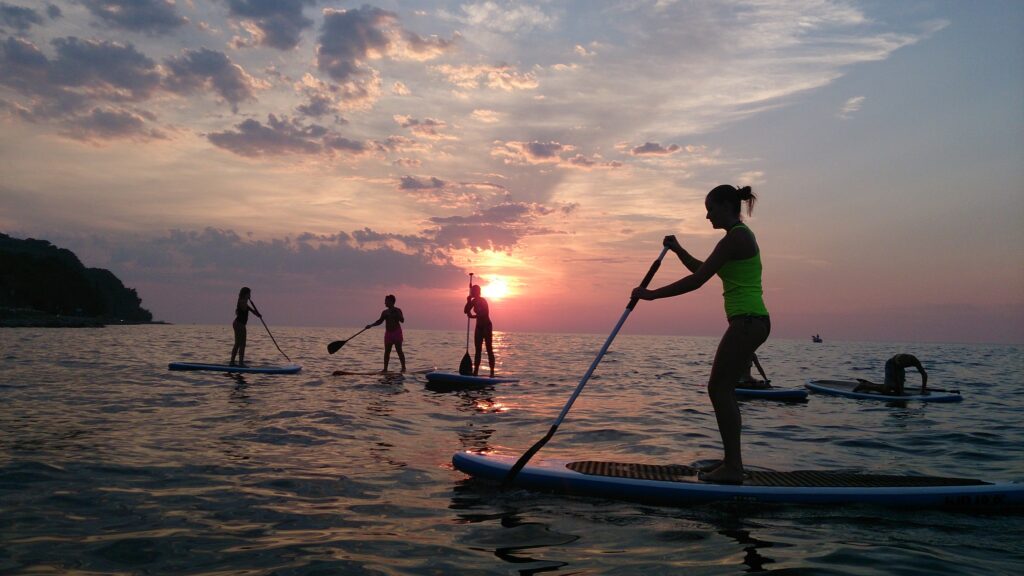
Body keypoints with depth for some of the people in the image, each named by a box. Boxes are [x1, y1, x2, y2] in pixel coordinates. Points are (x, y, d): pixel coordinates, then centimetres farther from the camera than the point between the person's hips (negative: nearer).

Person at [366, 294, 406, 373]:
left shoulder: (397, 310, -3)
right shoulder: (385, 312, 10)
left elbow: (402, 320, -12)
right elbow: (379, 321, 14)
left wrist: (396, 313, -21)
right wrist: (371, 325, 3)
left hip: (397, 332, -5)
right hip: (388, 333, 5)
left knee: (399, 351, -7)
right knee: (386, 351, 4)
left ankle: (403, 368, -3)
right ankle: (385, 368, 9)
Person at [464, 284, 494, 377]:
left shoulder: (482, 301, -14)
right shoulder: (474, 301, 8)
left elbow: (484, 314, -21)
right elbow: (466, 311, 6)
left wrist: (473, 316, -16)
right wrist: (469, 301, -7)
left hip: (486, 326, -8)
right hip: (479, 326, 8)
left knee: (489, 349, -7)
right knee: (478, 350, 6)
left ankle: (492, 371, -7)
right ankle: (475, 371, 8)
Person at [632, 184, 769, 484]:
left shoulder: (734, 238, -13)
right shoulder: (742, 235, 19)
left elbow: (697, 280, -18)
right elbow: (703, 269, 26)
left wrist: (652, 294, -14)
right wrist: (678, 250, 13)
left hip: (746, 322, -10)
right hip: (752, 322, 10)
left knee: (719, 389, -7)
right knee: (723, 390, 13)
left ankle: (733, 467, -4)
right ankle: (732, 462, 20)